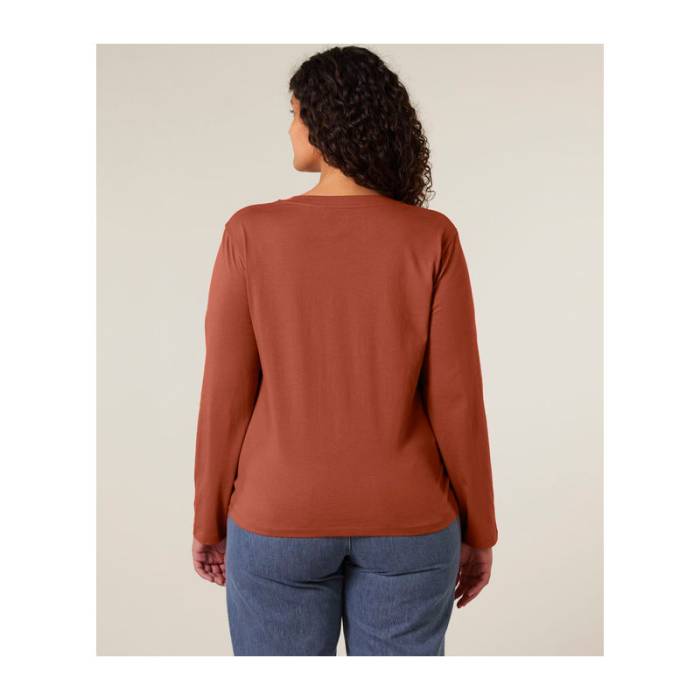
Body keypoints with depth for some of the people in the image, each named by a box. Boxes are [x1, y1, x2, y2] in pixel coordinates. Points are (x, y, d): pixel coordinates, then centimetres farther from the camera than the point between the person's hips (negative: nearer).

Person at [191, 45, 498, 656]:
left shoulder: (251, 234, -11)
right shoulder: (433, 239, -10)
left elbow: (227, 395, -8)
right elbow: (456, 399, -10)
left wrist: (211, 520, 6)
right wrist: (477, 532, 4)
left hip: (283, 520, 0)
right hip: (404, 523, 1)